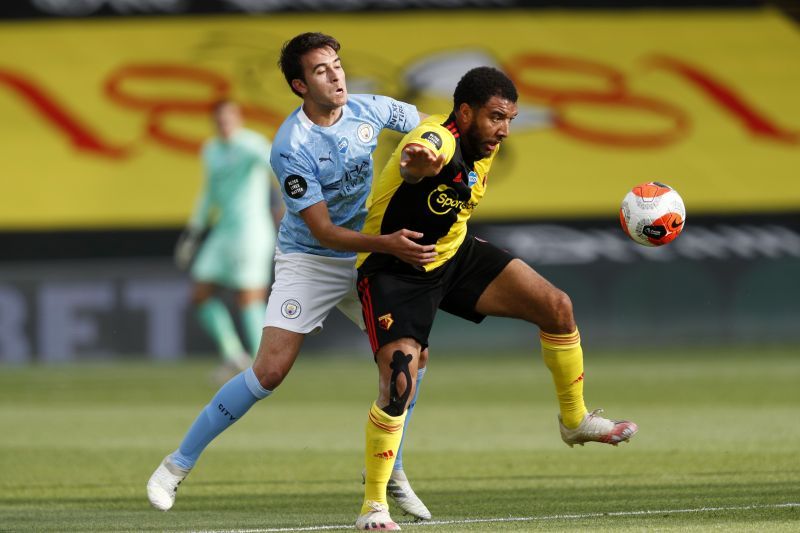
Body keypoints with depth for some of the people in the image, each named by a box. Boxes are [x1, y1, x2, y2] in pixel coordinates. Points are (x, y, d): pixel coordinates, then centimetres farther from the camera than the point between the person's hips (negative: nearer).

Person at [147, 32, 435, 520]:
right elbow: (324, 231, -25)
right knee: (269, 372, -15)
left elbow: (423, 125, 13)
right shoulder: (291, 148, -25)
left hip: (366, 256, 5)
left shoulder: (367, 110, -9)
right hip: (309, 261, -5)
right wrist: (388, 243, -37)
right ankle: (179, 464, -2)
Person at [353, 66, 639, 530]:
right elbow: (415, 163, -59)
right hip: (395, 271, -8)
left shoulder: (487, 147, -3)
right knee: (399, 384, -23)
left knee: (557, 307, -1)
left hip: (454, 254, 8)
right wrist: (415, 162, -82)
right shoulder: (438, 140, -31)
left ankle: (575, 419, 21)